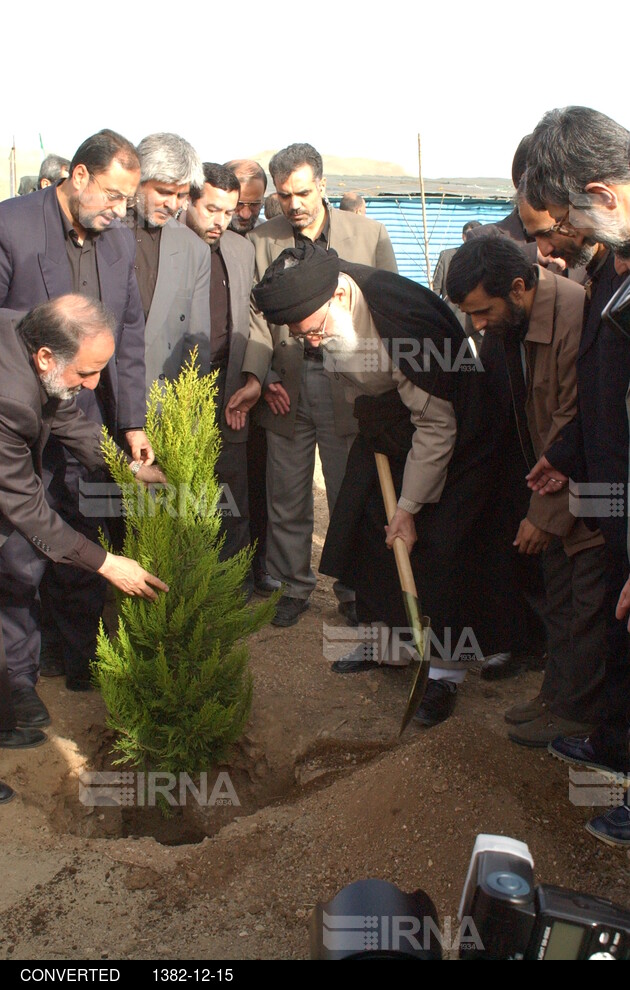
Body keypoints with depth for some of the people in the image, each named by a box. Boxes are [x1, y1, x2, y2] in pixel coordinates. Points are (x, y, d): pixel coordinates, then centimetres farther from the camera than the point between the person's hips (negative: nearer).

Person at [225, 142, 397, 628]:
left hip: (349, 385, -1)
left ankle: (354, 590, 24)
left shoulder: (369, 234, 2)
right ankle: (294, 587, 27)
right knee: (287, 499, 10)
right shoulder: (262, 239, 5)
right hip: (287, 386, 1)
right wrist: (257, 377, -11)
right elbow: (258, 315, 3)